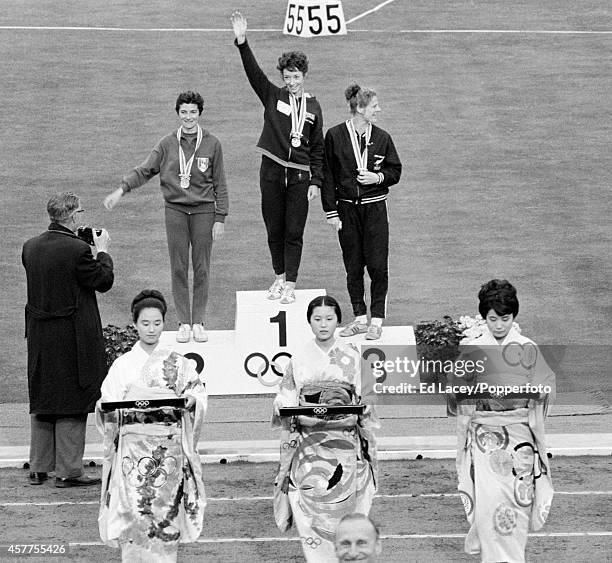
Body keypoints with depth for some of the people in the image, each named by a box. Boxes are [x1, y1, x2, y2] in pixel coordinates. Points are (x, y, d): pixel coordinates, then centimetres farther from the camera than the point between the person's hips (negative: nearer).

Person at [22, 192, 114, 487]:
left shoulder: (31, 247, 2)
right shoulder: (77, 250, -19)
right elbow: (104, 281, -10)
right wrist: (102, 251, 6)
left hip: (39, 336, 6)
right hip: (72, 338, -6)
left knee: (41, 401, 16)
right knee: (72, 402, 3)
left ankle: (38, 468, 23)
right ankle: (68, 471, 6)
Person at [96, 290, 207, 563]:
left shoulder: (178, 364, 8)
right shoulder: (123, 364, 7)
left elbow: (198, 391, 4)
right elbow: (107, 401, 4)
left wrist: (191, 400, -18)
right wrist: (107, 405, -18)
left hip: (169, 447, 0)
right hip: (133, 445, 0)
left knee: (166, 510, -3)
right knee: (134, 513, -7)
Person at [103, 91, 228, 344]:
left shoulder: (212, 144, 0)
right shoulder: (167, 144, 2)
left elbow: (220, 184, 2)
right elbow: (145, 170, 1)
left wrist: (220, 218, -2)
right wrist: (121, 190, -14)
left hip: (203, 211, -1)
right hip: (175, 211, 1)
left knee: (201, 268, 3)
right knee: (179, 269, 3)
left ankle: (198, 322, 12)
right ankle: (184, 322, 11)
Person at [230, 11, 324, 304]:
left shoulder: (313, 107, 6)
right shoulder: (273, 96, 4)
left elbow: (318, 148, 7)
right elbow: (253, 71, -10)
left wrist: (316, 181, 1)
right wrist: (242, 43, -25)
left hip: (300, 176, 0)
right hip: (272, 172, 0)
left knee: (294, 233, 0)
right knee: (274, 230, 9)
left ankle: (290, 285, 5)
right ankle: (280, 277, 24)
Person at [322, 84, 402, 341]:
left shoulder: (382, 138, 1)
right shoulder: (335, 136, -3)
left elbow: (395, 171, 10)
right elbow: (327, 177, 1)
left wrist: (377, 177, -11)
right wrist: (331, 212, -2)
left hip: (374, 208, 0)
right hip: (347, 209, 0)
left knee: (377, 266, -4)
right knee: (353, 267, 6)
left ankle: (376, 320, 5)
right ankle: (360, 318, 17)